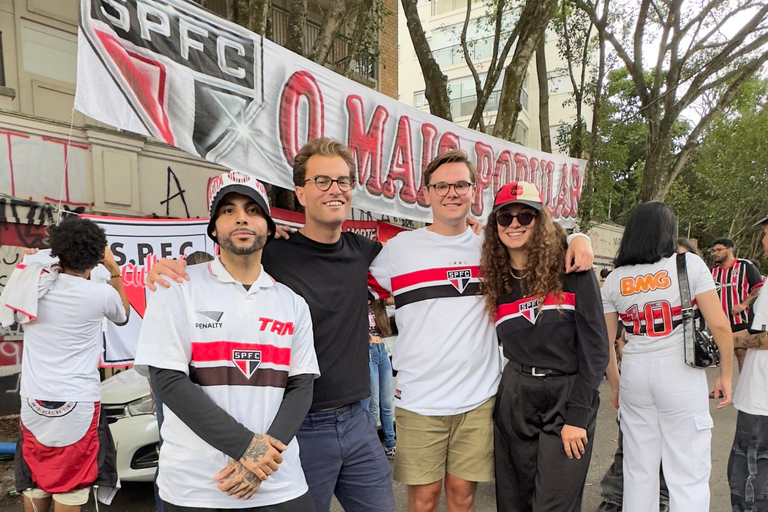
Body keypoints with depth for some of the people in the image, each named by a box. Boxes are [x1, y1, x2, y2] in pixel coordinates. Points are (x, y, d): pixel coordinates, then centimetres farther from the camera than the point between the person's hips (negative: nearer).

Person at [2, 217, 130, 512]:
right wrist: (114, 271, 14)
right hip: (77, 404, -4)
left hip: (33, 402, 4)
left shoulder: (34, 281, -3)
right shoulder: (101, 294, -12)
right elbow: (123, 316, 11)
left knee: (34, 482, 18)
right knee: (70, 485, 6)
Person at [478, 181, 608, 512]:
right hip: (514, 400, 4)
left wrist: (576, 415, -11)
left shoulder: (571, 266, -6)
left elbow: (595, 345, -8)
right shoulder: (494, 279, 6)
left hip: (569, 396, -3)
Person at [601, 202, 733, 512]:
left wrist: (615, 386, 17)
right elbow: (719, 325, -8)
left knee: (638, 472, 15)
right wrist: (726, 375, 4)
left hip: (634, 373, 4)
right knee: (688, 475, 6)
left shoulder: (613, 279, 4)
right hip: (681, 375, -3)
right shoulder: (689, 264, -5)